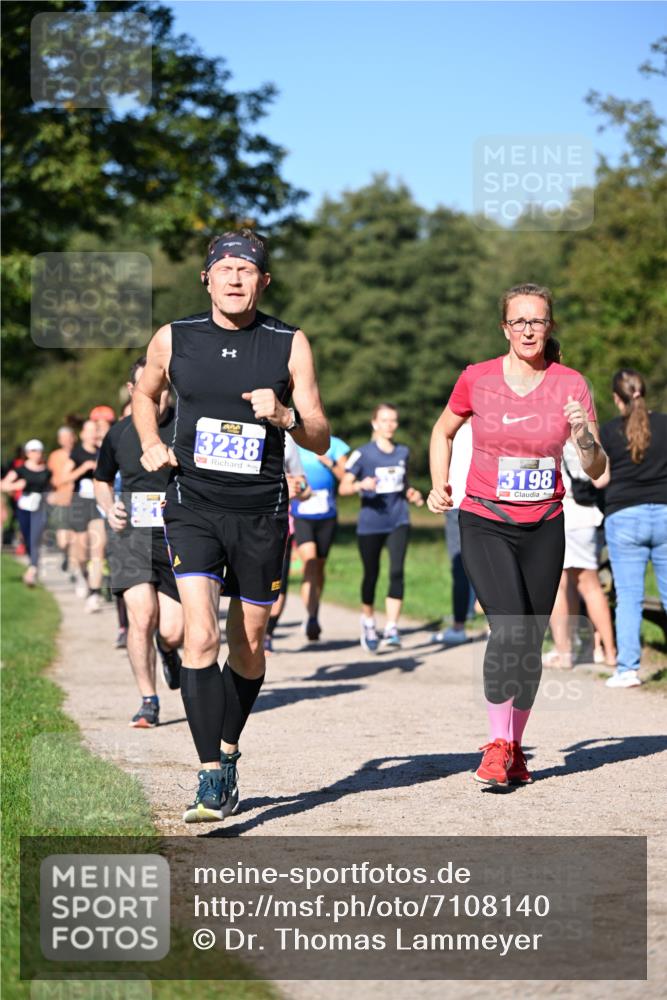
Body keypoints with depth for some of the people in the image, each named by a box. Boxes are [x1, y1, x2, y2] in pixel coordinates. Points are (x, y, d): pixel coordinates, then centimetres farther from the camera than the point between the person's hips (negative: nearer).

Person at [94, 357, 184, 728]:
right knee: (141, 617, -17)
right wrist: (110, 509, 3)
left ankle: (168, 652, 38)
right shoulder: (118, 434, 4)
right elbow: (102, 480, 22)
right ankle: (149, 702, 0)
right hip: (131, 534, 1)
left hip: (178, 537, -1)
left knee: (172, 633, -3)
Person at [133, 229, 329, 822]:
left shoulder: (290, 344, 0)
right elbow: (144, 394, 24)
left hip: (261, 512, 1)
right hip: (193, 506, -1)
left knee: (249, 646, 11)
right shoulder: (173, 339, 2)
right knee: (201, 637, -17)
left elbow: (321, 440, 3)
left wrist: (285, 416, -17)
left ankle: (228, 749, 35)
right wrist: (152, 445, 5)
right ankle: (213, 777, -15)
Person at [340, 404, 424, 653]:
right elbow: (344, 488, -6)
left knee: (397, 571, -15)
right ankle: (368, 623, 32)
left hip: (398, 522, 2)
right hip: (370, 523, -2)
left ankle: (391, 629, -18)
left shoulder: (403, 452, 10)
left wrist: (412, 494, 3)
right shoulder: (363, 453, -3)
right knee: (371, 574, 8)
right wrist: (361, 485, -26)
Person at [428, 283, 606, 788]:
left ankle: (515, 747, 23)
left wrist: (584, 435, -21)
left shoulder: (570, 384, -2)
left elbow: (595, 470, -2)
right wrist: (439, 484, 4)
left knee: (532, 641, 6)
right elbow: (444, 430, 16)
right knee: (510, 628, -20)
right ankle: (498, 743, -9)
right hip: (485, 523, -2)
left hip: (543, 527, 2)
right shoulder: (477, 379, -3)